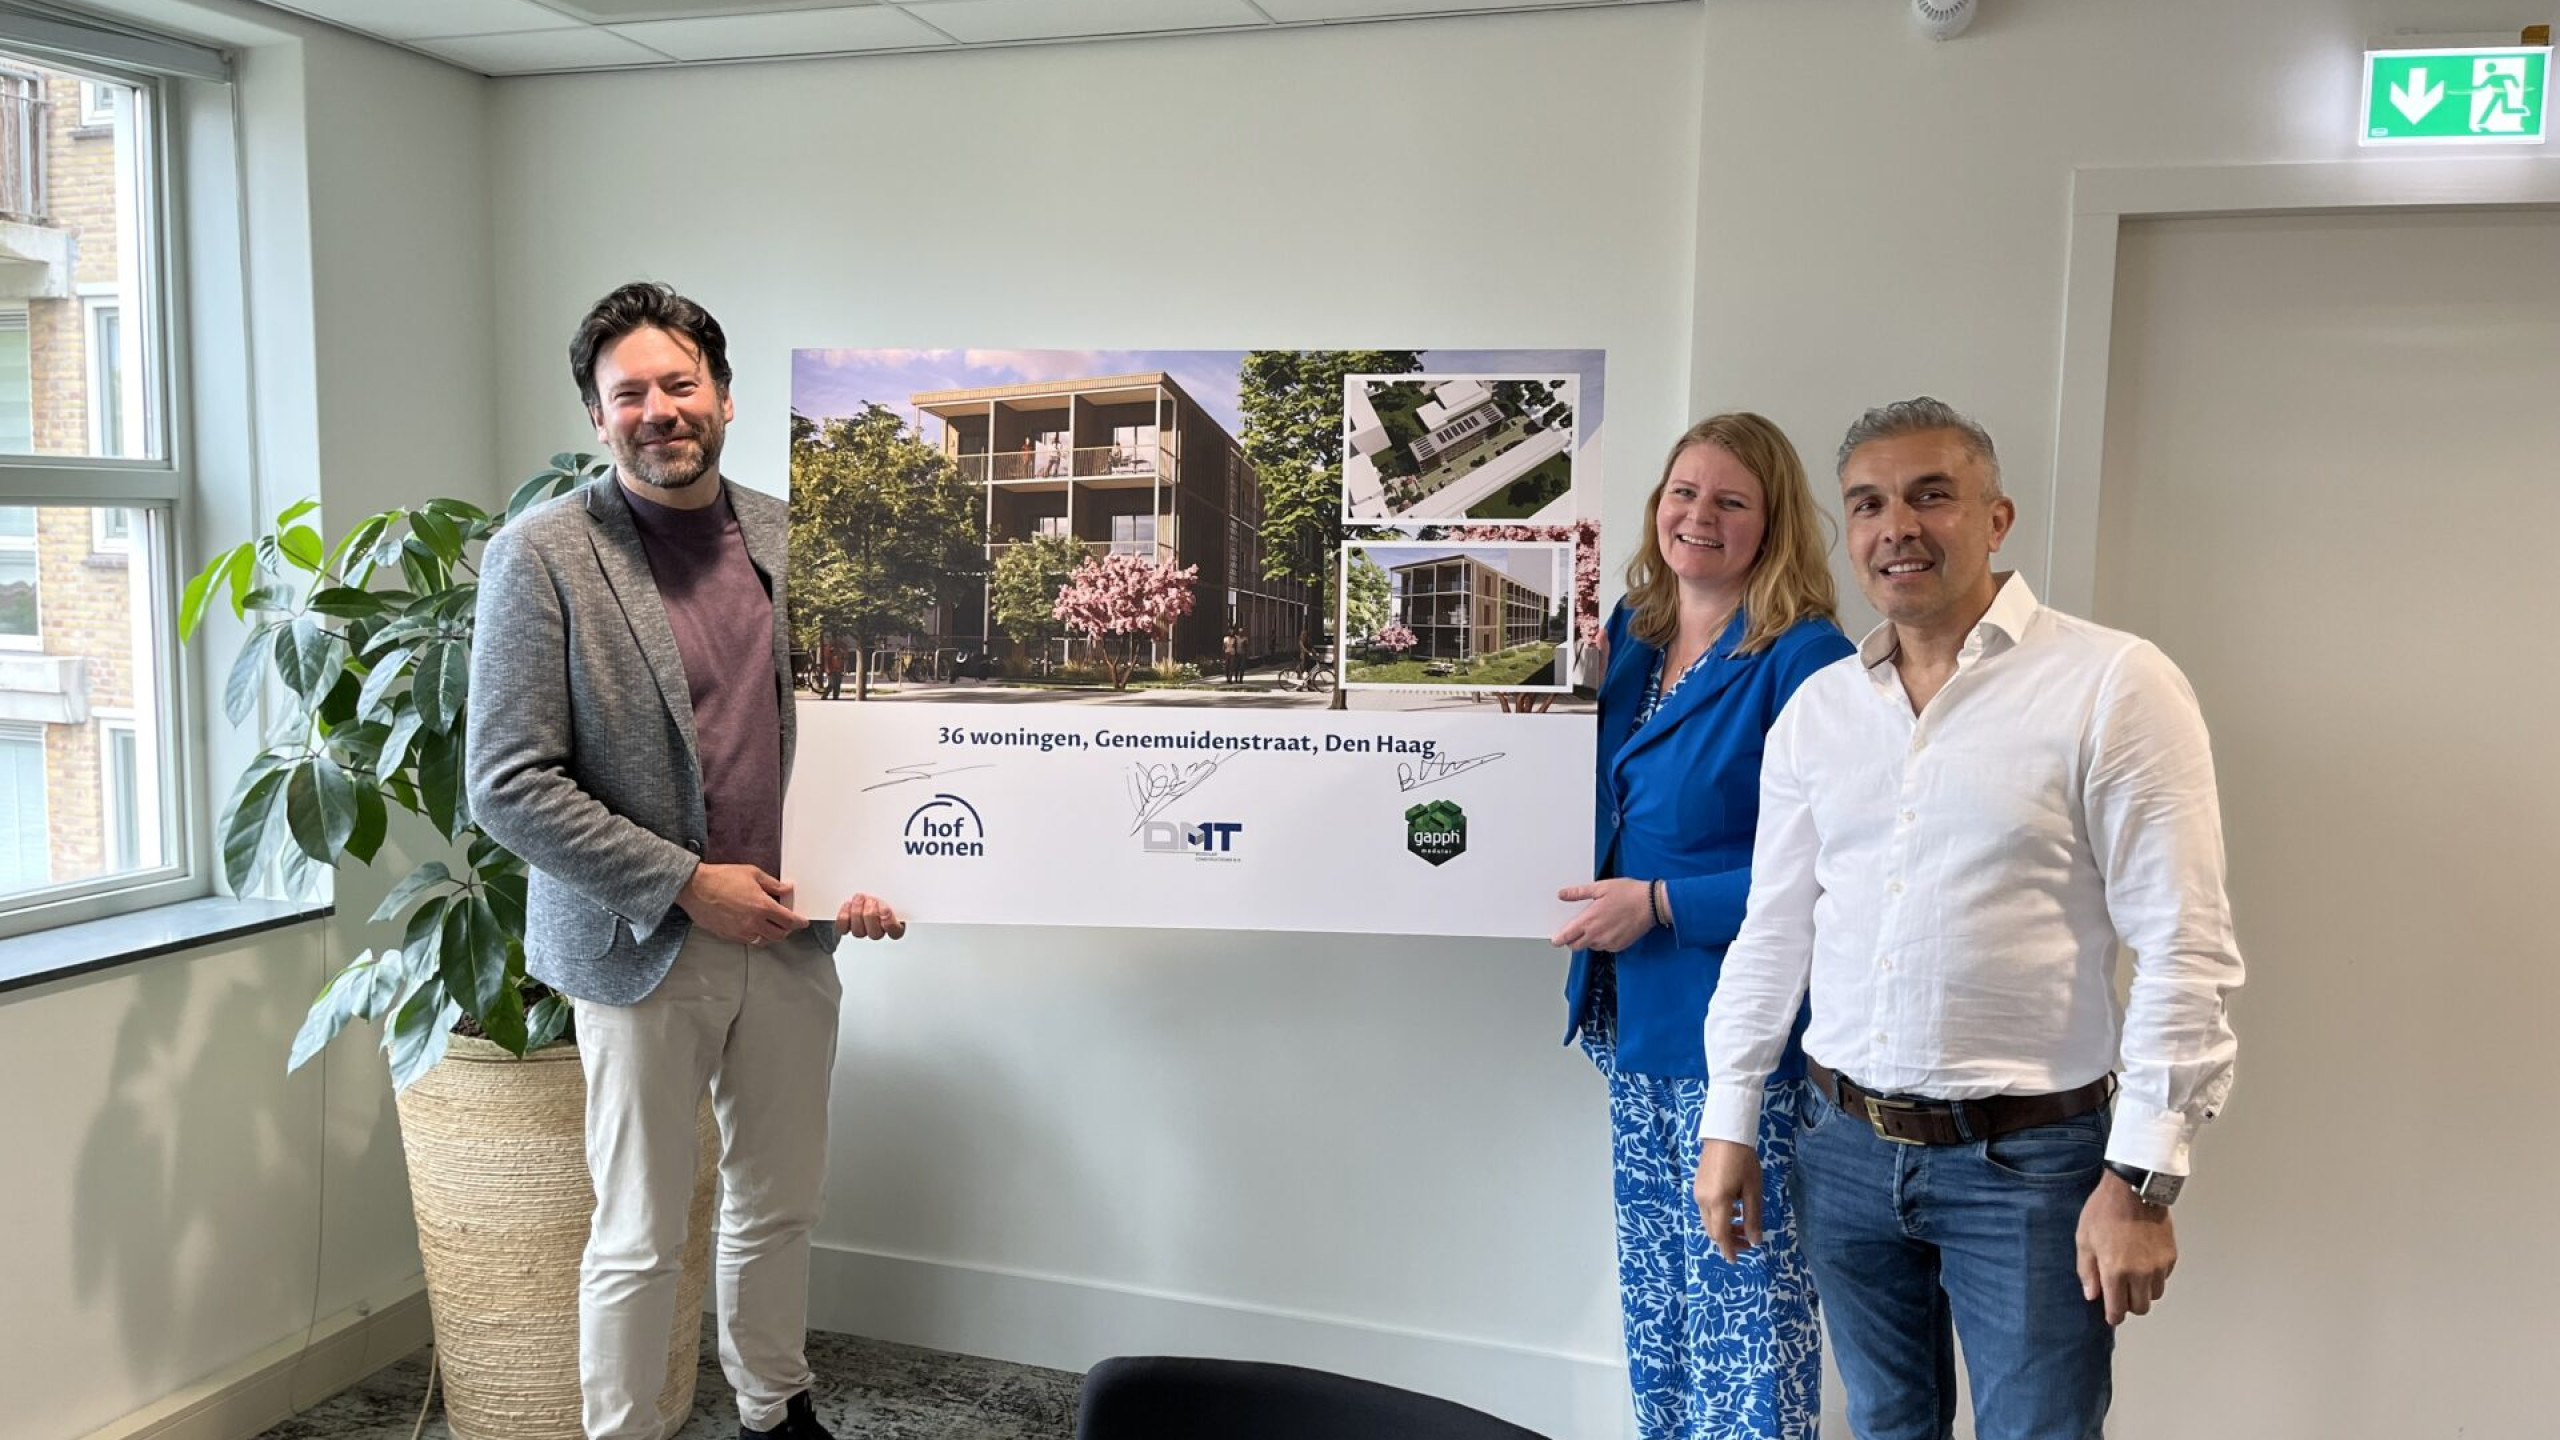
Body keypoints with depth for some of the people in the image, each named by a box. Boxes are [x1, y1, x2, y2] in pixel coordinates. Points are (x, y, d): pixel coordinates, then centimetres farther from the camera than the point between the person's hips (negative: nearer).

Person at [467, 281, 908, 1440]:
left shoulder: (789, 536, 4)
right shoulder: (543, 553, -10)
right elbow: (508, 786, -13)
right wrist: (688, 887, -16)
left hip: (789, 937, 5)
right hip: (645, 948, -4)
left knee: (781, 1205, 19)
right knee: (643, 1237, 9)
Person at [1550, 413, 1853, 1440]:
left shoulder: (1803, 661, -15)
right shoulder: (1631, 634, 8)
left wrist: (1657, 904, -17)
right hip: (1637, 1015, 8)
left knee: (1744, 1300, 3)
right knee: (1654, 1289, 19)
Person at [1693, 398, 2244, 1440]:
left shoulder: (2114, 684, -9)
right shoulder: (1816, 708, 6)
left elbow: (2186, 951, -12)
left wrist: (2141, 1178, -14)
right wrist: (1729, 1124, 9)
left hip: (2029, 1158, -4)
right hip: (1844, 1146, 5)